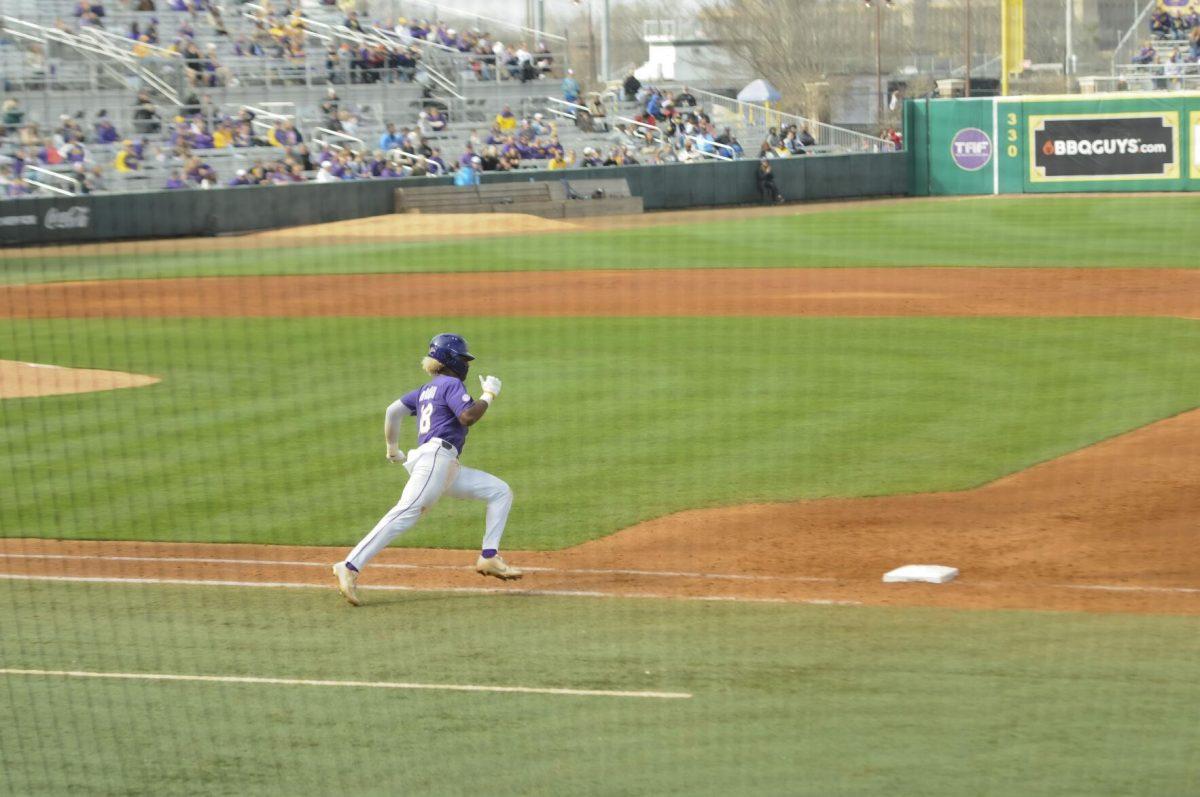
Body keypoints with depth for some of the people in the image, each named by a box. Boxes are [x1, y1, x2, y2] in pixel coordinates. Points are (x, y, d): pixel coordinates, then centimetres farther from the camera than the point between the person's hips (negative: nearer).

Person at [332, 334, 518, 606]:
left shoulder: (427, 389, 26)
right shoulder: (451, 384, 1)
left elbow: (393, 410, 20)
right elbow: (467, 416, -14)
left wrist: (392, 449, 25)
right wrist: (489, 395, 0)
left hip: (449, 470, 10)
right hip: (435, 457, -10)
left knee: (500, 491, 12)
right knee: (406, 514, -23)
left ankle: (488, 558, 2)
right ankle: (350, 568, -31)